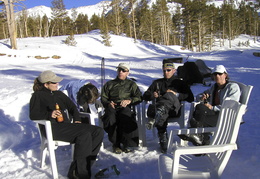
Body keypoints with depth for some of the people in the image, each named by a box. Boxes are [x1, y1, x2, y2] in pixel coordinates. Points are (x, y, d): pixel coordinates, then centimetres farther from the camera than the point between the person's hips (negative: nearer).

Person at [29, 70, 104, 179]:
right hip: (52, 128, -7)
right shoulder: (38, 95, 8)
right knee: (84, 134, -31)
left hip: (67, 125, 7)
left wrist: (77, 119, 4)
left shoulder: (59, 94, 26)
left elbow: (72, 107, 24)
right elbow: (33, 115, -4)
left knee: (98, 131, -13)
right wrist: (49, 114, -22)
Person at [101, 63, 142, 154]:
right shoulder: (109, 84, 27)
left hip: (125, 108, -1)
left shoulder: (131, 84, 24)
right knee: (110, 119, -35)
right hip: (112, 108, 1)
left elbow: (139, 97, 11)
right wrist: (108, 103, -3)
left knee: (126, 118, -38)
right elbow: (103, 98, 20)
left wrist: (129, 101, -8)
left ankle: (126, 144, -23)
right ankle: (116, 144, -19)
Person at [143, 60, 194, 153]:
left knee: (169, 95, -36)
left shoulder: (180, 83, 26)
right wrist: (152, 95, 2)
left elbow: (190, 98, 12)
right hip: (158, 107, 2)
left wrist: (176, 95, -2)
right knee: (163, 114, -37)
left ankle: (155, 120, -56)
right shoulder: (157, 82, 33)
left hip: (173, 108, -2)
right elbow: (145, 95, 26)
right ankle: (163, 142, -41)